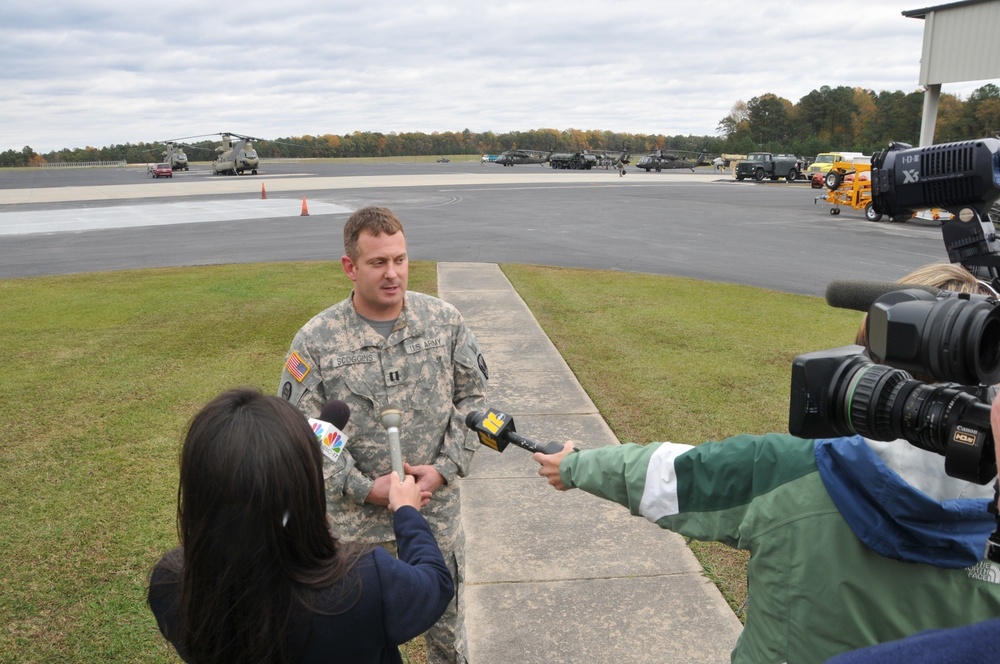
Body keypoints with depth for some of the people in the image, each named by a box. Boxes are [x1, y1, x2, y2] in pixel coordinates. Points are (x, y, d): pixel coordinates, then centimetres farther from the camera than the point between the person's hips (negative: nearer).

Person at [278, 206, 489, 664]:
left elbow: (472, 396, 0)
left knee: (446, 609, 22)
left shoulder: (445, 320, -6)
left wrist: (445, 468, -10)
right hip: (356, 513, -1)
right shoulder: (315, 340, -12)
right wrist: (366, 488, -15)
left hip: (437, 504, 2)